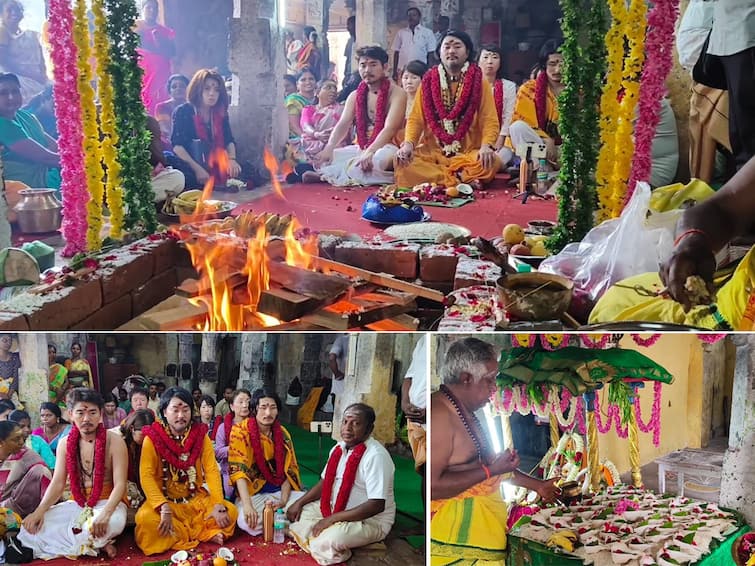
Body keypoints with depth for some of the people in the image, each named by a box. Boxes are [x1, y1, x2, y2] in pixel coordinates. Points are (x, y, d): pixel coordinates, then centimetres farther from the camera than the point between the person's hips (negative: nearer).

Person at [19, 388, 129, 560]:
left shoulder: (114, 441, -11)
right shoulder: (66, 444, 3)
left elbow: (120, 484, -17)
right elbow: (57, 483, -2)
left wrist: (105, 513, -36)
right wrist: (40, 510, -22)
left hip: (107, 503, -4)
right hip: (77, 504, 4)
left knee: (114, 522, -41)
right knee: (32, 526, -20)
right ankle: (96, 544, -17)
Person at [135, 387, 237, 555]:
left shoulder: (200, 435, 0)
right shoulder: (152, 438, -8)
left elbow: (212, 471, -7)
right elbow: (146, 476, -17)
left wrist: (218, 505, -21)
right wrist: (164, 507, -31)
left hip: (197, 499, 2)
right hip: (166, 500, -2)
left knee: (230, 511, -19)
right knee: (145, 517, -34)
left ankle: (180, 533, -12)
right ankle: (204, 533, -20)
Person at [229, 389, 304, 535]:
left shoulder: (282, 433, 5)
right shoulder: (241, 432, -10)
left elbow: (289, 470, 4)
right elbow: (238, 470, -19)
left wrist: (284, 500, -13)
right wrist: (247, 505, -32)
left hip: (279, 491, 4)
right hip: (253, 493, -4)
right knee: (247, 521, -36)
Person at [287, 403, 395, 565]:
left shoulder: (376, 456, -24)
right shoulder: (339, 449, 2)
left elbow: (376, 505, -29)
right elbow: (325, 482, 17)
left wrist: (332, 519, -27)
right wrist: (299, 502, 1)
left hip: (370, 521, -9)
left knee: (325, 543, -33)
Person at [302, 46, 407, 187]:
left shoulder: (396, 93, -6)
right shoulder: (355, 96, 11)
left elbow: (390, 128, -19)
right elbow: (342, 125, 0)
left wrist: (369, 152, -35)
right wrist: (328, 149, -21)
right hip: (360, 149, 5)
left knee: (383, 157, -41)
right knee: (324, 158, -12)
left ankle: (327, 175, -32)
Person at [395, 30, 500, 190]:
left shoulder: (478, 82, 5)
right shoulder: (428, 81, 9)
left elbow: (489, 121, -3)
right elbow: (416, 119, 4)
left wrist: (486, 146, -24)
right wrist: (409, 143, -17)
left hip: (469, 153, -1)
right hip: (432, 152, 1)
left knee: (492, 162, -33)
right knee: (404, 165, -29)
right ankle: (463, 180, -26)